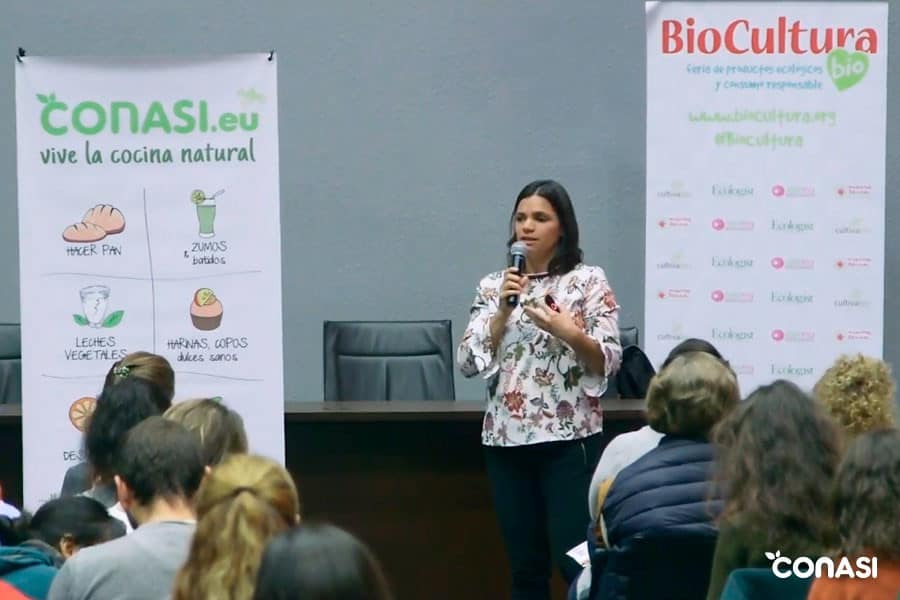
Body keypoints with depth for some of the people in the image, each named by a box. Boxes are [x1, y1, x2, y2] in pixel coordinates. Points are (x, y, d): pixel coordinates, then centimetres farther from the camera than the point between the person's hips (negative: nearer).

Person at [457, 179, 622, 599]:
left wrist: (570, 334, -22)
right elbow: (467, 362, 3)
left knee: (575, 561, -9)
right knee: (525, 566, 7)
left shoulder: (589, 281, 0)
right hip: (507, 440, 4)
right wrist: (503, 311, -9)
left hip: (569, 439, -4)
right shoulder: (493, 286, 11)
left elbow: (608, 361, -5)